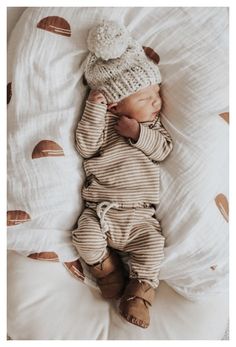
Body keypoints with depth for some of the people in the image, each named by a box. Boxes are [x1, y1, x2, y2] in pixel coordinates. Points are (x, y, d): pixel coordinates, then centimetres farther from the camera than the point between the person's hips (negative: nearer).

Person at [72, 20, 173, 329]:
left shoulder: (152, 124, 10)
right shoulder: (103, 122, 1)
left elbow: (163, 149, -4)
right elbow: (86, 146, -13)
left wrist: (138, 134, -18)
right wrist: (94, 108, -19)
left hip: (138, 215, 1)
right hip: (99, 210, -1)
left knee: (153, 245, -20)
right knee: (87, 237, -22)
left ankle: (139, 290, 2)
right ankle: (107, 268, 9)